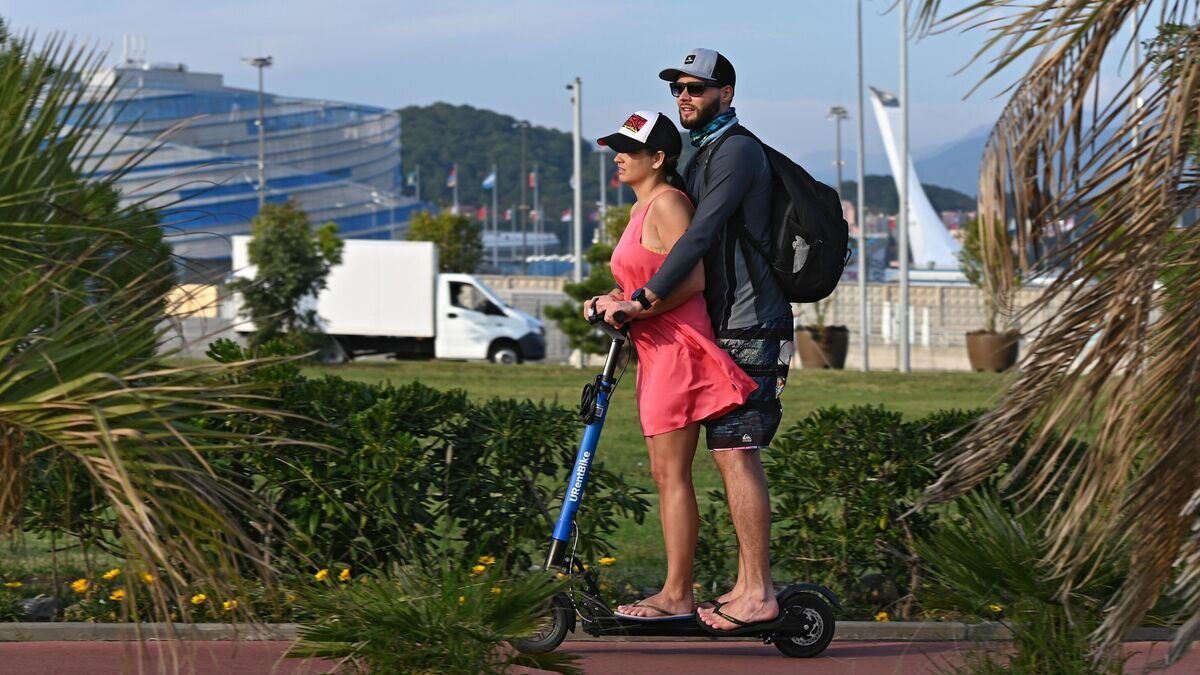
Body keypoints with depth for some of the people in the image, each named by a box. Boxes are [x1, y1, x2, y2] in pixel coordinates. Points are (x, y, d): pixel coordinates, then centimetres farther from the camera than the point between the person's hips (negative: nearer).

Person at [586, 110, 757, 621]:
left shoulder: (667, 204, -12)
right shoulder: (642, 207, 19)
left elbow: (693, 278, -19)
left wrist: (633, 308, -19)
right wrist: (610, 302, 9)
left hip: (679, 346, -10)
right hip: (657, 349, 10)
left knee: (673, 474, -8)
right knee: (664, 475, 10)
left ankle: (677, 595, -6)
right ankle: (675, 593, 12)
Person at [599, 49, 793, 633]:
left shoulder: (736, 151, -12)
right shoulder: (704, 156, 21)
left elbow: (701, 236, -21)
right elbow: (699, 244, 25)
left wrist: (645, 299, -24)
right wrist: (637, 300, 15)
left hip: (749, 328, -10)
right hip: (726, 326, 10)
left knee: (736, 453, -13)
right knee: (731, 453, 10)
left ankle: (758, 595, -13)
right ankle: (748, 585, 14)